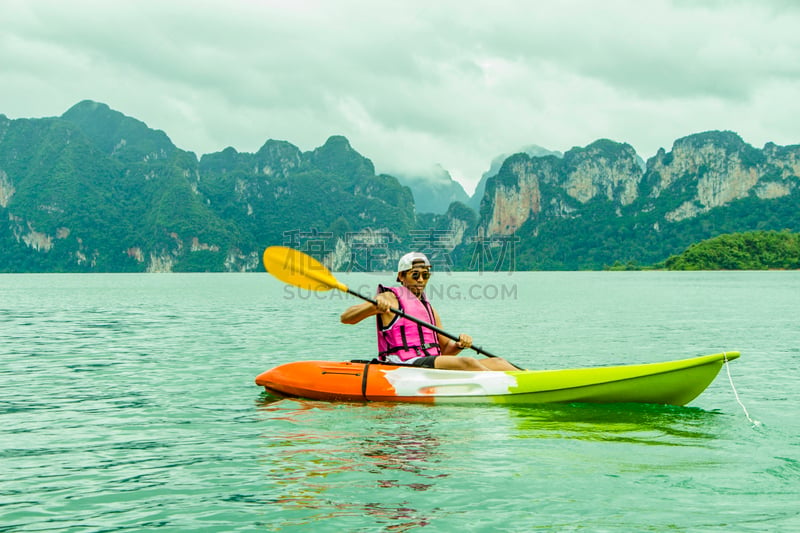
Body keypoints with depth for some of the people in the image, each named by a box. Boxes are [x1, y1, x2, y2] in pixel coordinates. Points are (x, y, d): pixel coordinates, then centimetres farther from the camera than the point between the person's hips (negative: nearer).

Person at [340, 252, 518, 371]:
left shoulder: (428, 307, 25)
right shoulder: (390, 298, 3)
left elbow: (445, 348, 24)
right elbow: (346, 317, -8)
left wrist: (459, 344, 1)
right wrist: (375, 305, -26)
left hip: (431, 364, 8)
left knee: (495, 362, -6)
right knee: (465, 362, -30)